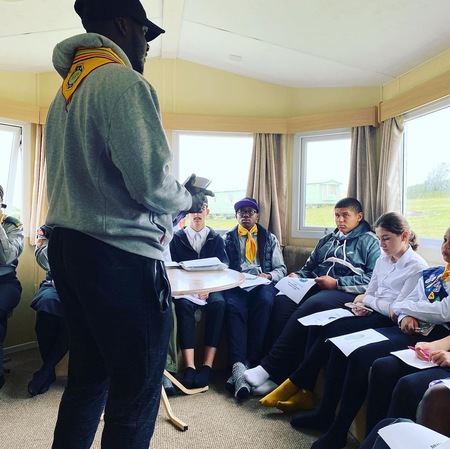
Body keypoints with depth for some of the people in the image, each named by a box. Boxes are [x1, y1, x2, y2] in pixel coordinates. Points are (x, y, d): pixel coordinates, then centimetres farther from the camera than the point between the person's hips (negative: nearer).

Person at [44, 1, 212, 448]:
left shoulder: (65, 91, 19)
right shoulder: (124, 82, -10)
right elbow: (151, 183, -20)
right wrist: (188, 199, 1)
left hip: (66, 246, 10)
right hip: (121, 256, -9)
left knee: (87, 376, 22)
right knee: (136, 391, 5)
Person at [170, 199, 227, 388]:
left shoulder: (216, 239, 15)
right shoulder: (177, 238, 13)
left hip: (210, 287, 1)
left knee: (219, 303, -33)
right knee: (184, 304, -35)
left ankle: (207, 366, -33)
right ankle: (189, 366, -39)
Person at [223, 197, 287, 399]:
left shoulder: (269, 238, 23)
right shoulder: (227, 239, 21)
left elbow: (281, 268, 16)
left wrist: (269, 276, -6)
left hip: (263, 283, 1)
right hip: (236, 284, 0)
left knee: (264, 301, -36)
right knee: (234, 307, -35)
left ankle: (251, 363, -34)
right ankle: (238, 366, -43)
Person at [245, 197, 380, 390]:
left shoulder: (370, 242, 8)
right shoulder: (327, 239, 27)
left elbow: (373, 279, -7)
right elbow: (309, 268, 27)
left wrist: (336, 282, -15)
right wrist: (297, 276, 4)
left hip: (344, 292, -5)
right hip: (315, 286, 6)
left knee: (305, 310, -36)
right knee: (282, 300, -27)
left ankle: (268, 367, -29)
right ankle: (279, 374, -28)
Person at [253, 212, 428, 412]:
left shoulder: (417, 267, -8)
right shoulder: (383, 259, 15)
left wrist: (367, 300, -6)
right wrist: (363, 304, -6)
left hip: (388, 321, -7)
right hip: (371, 312, 7)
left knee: (331, 329, -26)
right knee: (317, 324, -18)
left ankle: (295, 383, -11)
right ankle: (306, 392, -16)